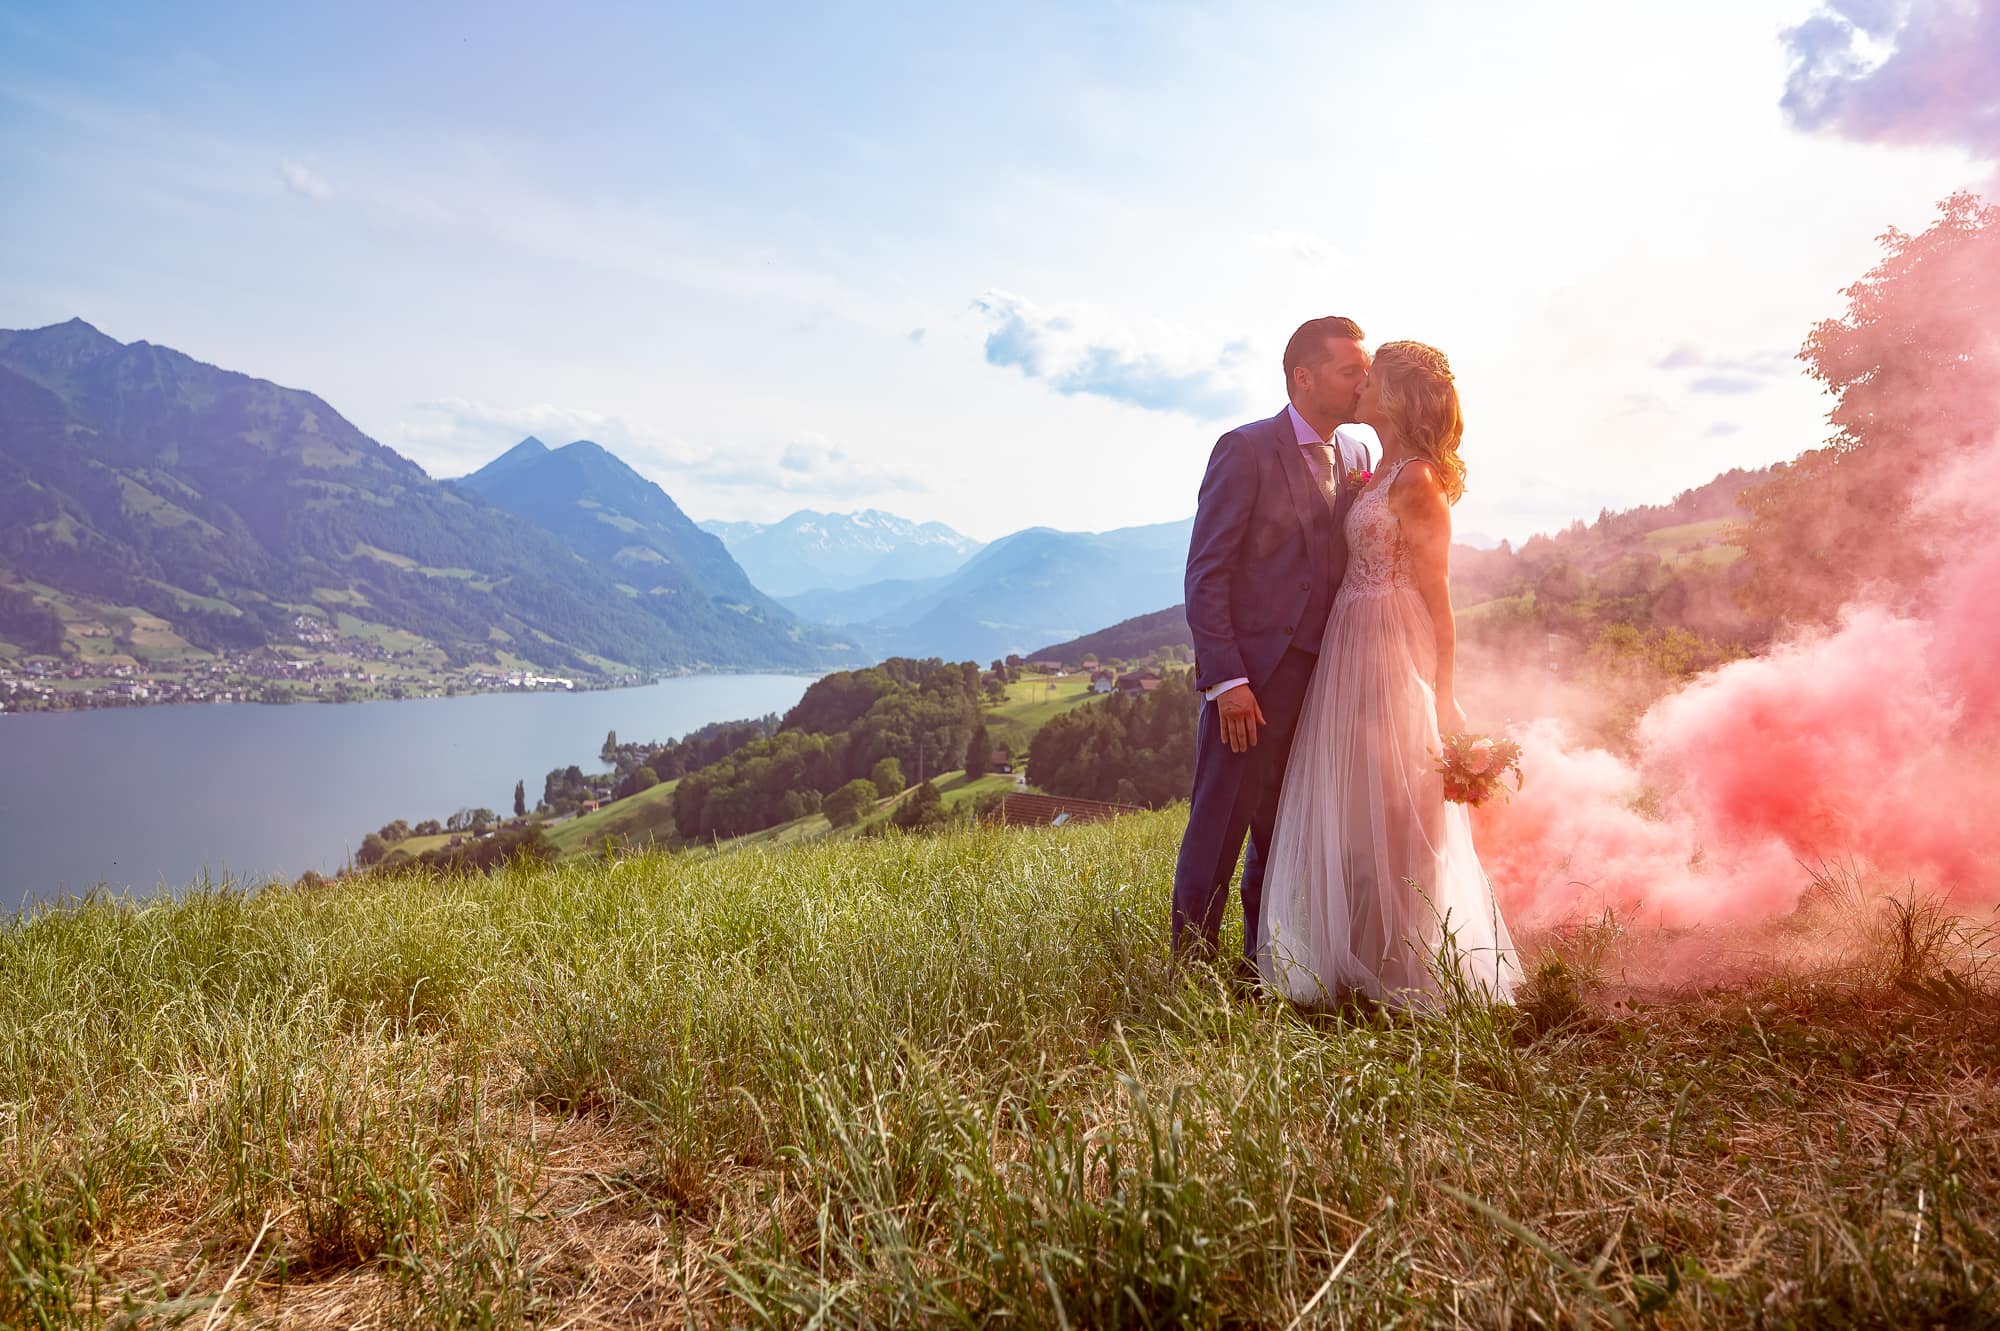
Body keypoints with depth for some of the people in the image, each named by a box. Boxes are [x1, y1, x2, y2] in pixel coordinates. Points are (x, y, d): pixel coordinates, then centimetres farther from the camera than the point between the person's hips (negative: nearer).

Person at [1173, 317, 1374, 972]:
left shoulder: (1357, 457, 12)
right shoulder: (1246, 450, -7)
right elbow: (1205, 573, -11)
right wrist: (1226, 679, -17)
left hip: (1322, 680, 6)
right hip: (1253, 677, -6)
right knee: (1217, 831, 0)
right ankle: (1192, 965, 14)